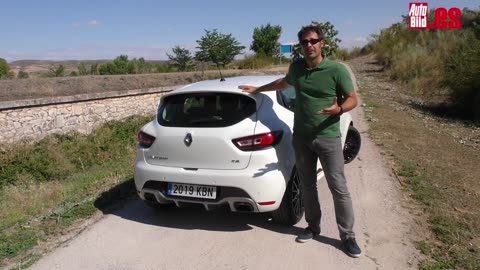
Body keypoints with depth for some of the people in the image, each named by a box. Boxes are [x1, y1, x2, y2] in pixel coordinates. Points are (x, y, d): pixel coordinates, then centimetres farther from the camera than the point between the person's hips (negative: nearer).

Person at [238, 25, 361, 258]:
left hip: (328, 138, -4)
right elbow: (284, 82, 27)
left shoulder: (336, 70, -10)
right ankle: (313, 226, 30)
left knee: (338, 188, 1)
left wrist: (339, 109, -26)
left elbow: (352, 99, -5)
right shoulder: (296, 67, 5)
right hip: (301, 138, 5)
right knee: (307, 185, 13)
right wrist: (258, 89, 33)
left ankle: (348, 236, 15)